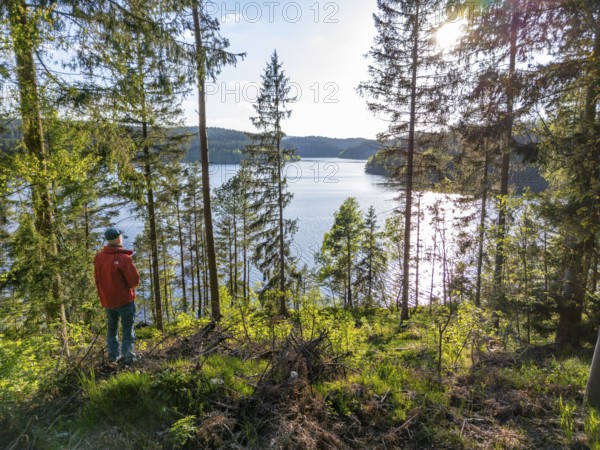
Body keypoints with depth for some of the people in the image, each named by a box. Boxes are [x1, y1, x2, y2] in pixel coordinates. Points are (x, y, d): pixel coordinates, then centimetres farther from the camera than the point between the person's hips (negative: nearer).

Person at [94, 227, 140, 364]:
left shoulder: (98, 257, -3)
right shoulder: (123, 258, -22)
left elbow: (97, 278, 6)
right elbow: (135, 280, -19)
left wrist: (102, 295, 17)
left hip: (107, 300, 6)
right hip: (125, 299, -6)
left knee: (112, 328, 20)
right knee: (127, 328, 6)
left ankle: (113, 355, 23)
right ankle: (127, 355, 7)